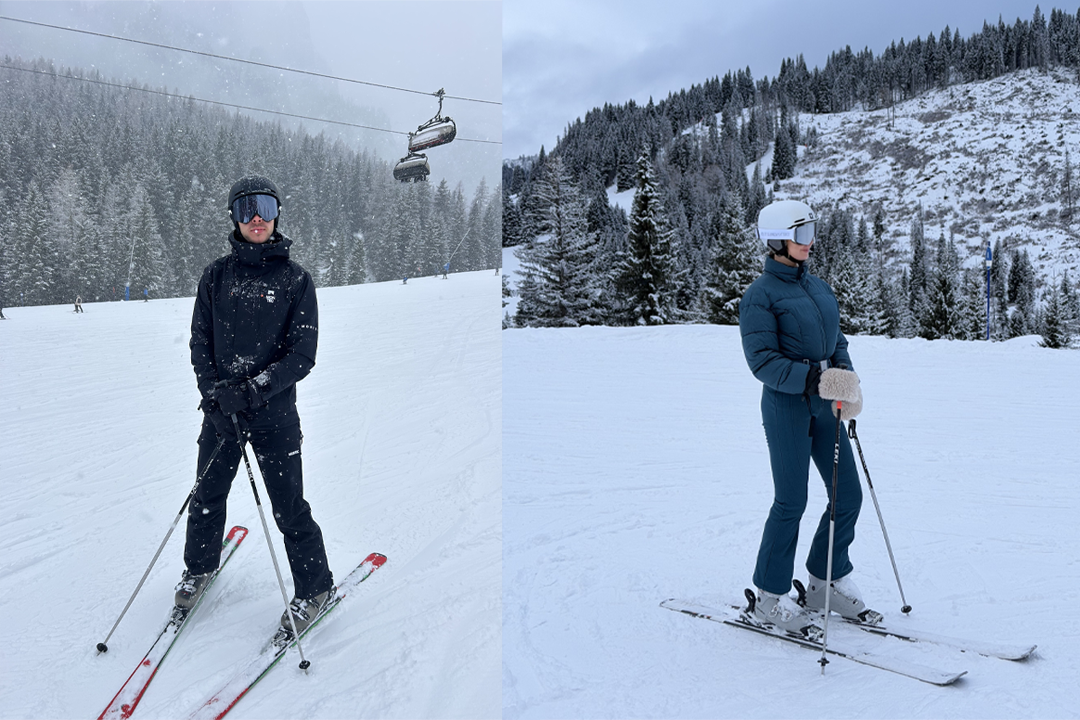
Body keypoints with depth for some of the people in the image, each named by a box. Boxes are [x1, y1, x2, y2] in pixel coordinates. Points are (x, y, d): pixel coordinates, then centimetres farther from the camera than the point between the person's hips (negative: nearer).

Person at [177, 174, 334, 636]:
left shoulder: (295, 280, -4)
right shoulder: (217, 275, 4)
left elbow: (302, 355, -8)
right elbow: (200, 341, 5)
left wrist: (254, 388, -18)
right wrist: (216, 393, -10)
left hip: (273, 412, -3)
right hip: (219, 408, 3)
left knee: (289, 507, 1)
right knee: (207, 496, 16)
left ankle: (315, 587, 21)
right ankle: (199, 567, 43)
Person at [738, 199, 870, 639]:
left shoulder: (819, 288, 13)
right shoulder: (760, 294, -10)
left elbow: (837, 343, 16)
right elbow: (763, 361, -17)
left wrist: (846, 379, -3)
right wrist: (816, 379, -27)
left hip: (823, 405, 7)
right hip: (786, 405, -7)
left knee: (848, 495, 8)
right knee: (791, 502, -1)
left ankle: (826, 581, 28)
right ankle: (770, 596, 16)